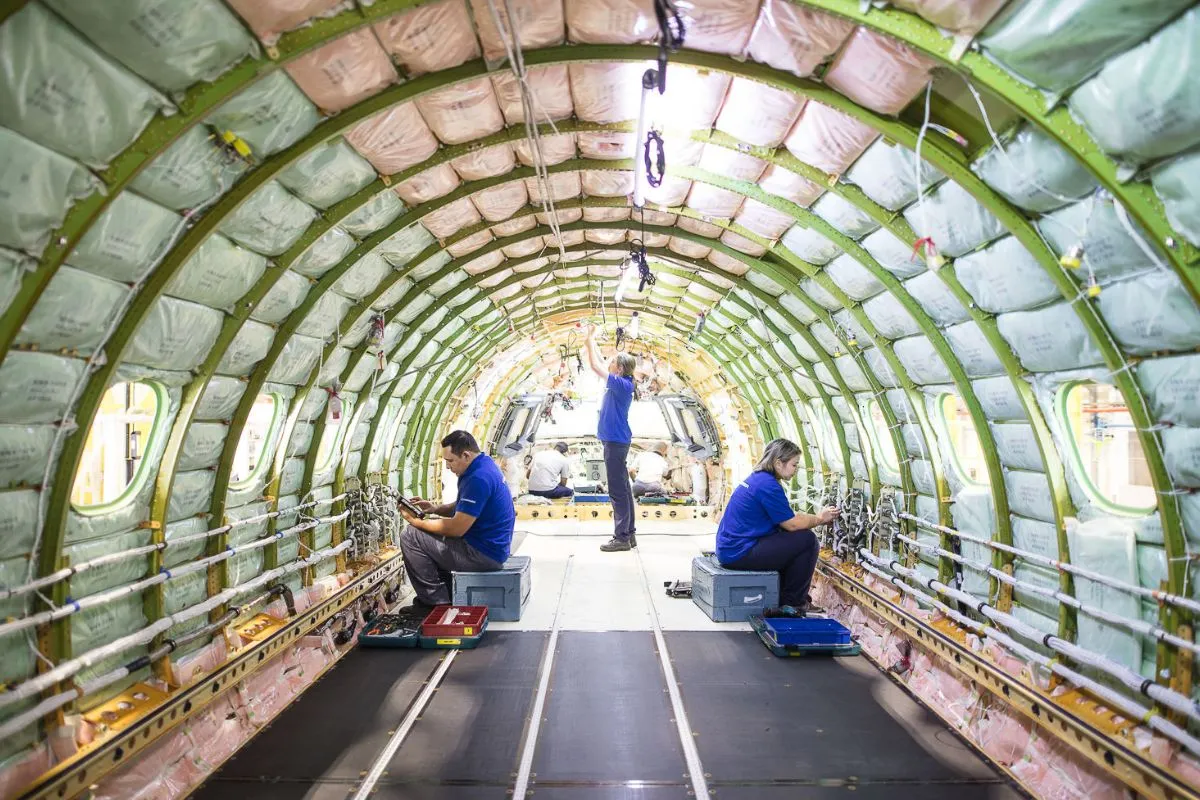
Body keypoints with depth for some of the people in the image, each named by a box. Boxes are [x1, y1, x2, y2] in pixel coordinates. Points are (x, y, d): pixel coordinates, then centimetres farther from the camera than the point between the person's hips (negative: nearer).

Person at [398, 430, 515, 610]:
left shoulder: (478, 479, -25)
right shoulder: (483, 465, 7)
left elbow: (456, 529, -22)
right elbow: (463, 508, 19)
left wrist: (416, 522, -11)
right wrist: (435, 509, 2)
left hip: (484, 554, -11)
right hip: (490, 545, 11)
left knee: (410, 537, -9)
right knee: (425, 533, 23)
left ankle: (437, 602, 0)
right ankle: (447, 594, 22)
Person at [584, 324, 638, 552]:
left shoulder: (622, 384, -15)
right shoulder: (620, 384, 10)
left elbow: (595, 366, -15)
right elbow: (599, 364, 22)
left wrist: (590, 341, -4)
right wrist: (592, 342, 23)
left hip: (616, 442, -10)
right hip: (615, 441, 10)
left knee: (618, 490, -6)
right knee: (622, 488, 13)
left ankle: (622, 537, -2)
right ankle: (628, 534, 19)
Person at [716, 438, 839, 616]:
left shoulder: (757, 478, 13)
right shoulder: (768, 485, -18)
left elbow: (787, 517, 19)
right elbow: (792, 524, -13)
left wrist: (817, 517, 12)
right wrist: (819, 518, 4)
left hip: (729, 549, 11)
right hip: (739, 554, -11)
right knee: (807, 540, -8)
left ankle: (779, 601, 25)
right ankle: (793, 604, 6)